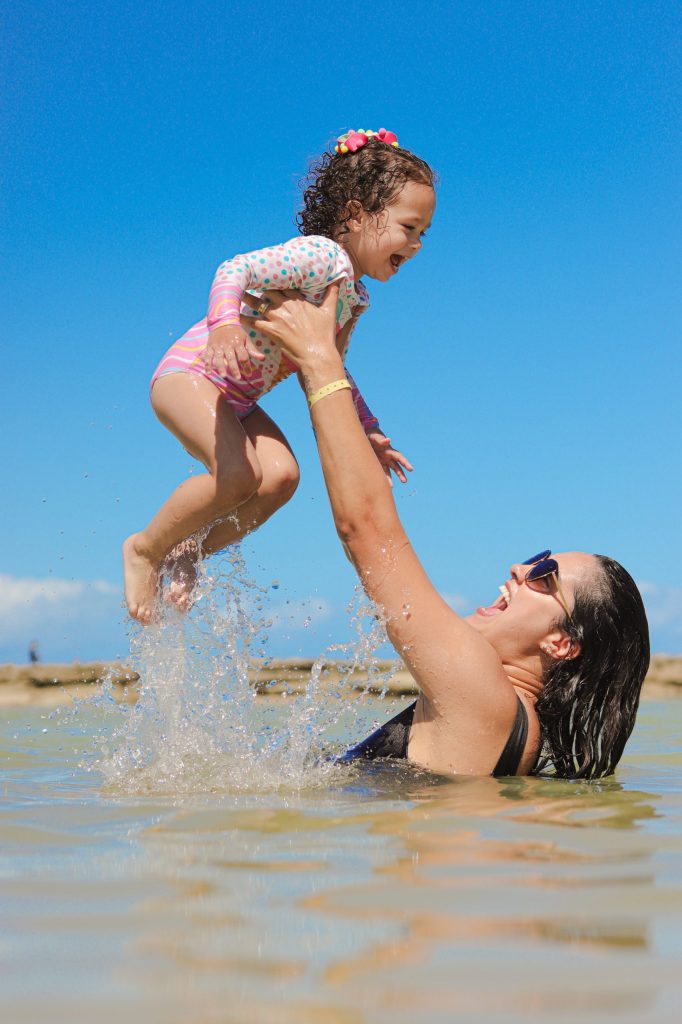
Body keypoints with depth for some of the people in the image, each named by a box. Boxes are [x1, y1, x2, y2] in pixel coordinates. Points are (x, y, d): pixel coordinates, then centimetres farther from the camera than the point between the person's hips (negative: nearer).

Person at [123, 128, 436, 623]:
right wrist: (224, 322, -52)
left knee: (281, 475, -13)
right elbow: (235, 270, -33)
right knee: (237, 474, -26)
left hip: (239, 400, 9)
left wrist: (370, 432, 20)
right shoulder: (320, 255, -21)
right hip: (190, 372, -9)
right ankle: (146, 548, -4)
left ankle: (189, 551, 2)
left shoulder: (356, 298, 8)